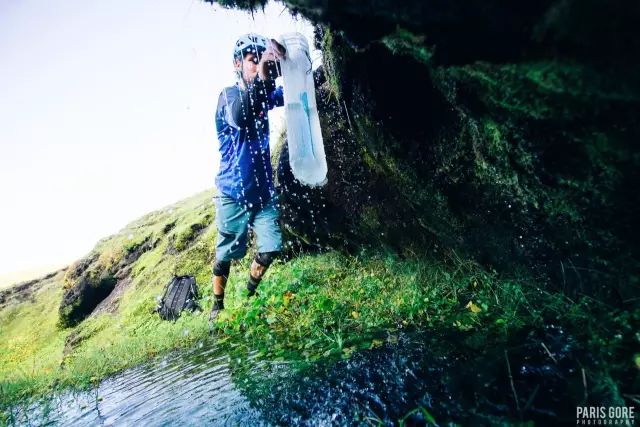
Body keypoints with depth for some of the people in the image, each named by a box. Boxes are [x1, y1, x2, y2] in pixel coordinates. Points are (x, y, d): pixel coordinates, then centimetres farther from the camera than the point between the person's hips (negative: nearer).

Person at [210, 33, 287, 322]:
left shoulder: (264, 95, 7)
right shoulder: (229, 95, -12)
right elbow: (240, 117, -36)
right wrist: (262, 78, -52)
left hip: (263, 190, 5)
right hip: (234, 193, -5)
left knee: (271, 248, 2)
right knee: (227, 253, 5)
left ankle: (249, 294, 27)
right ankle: (218, 304, 27)